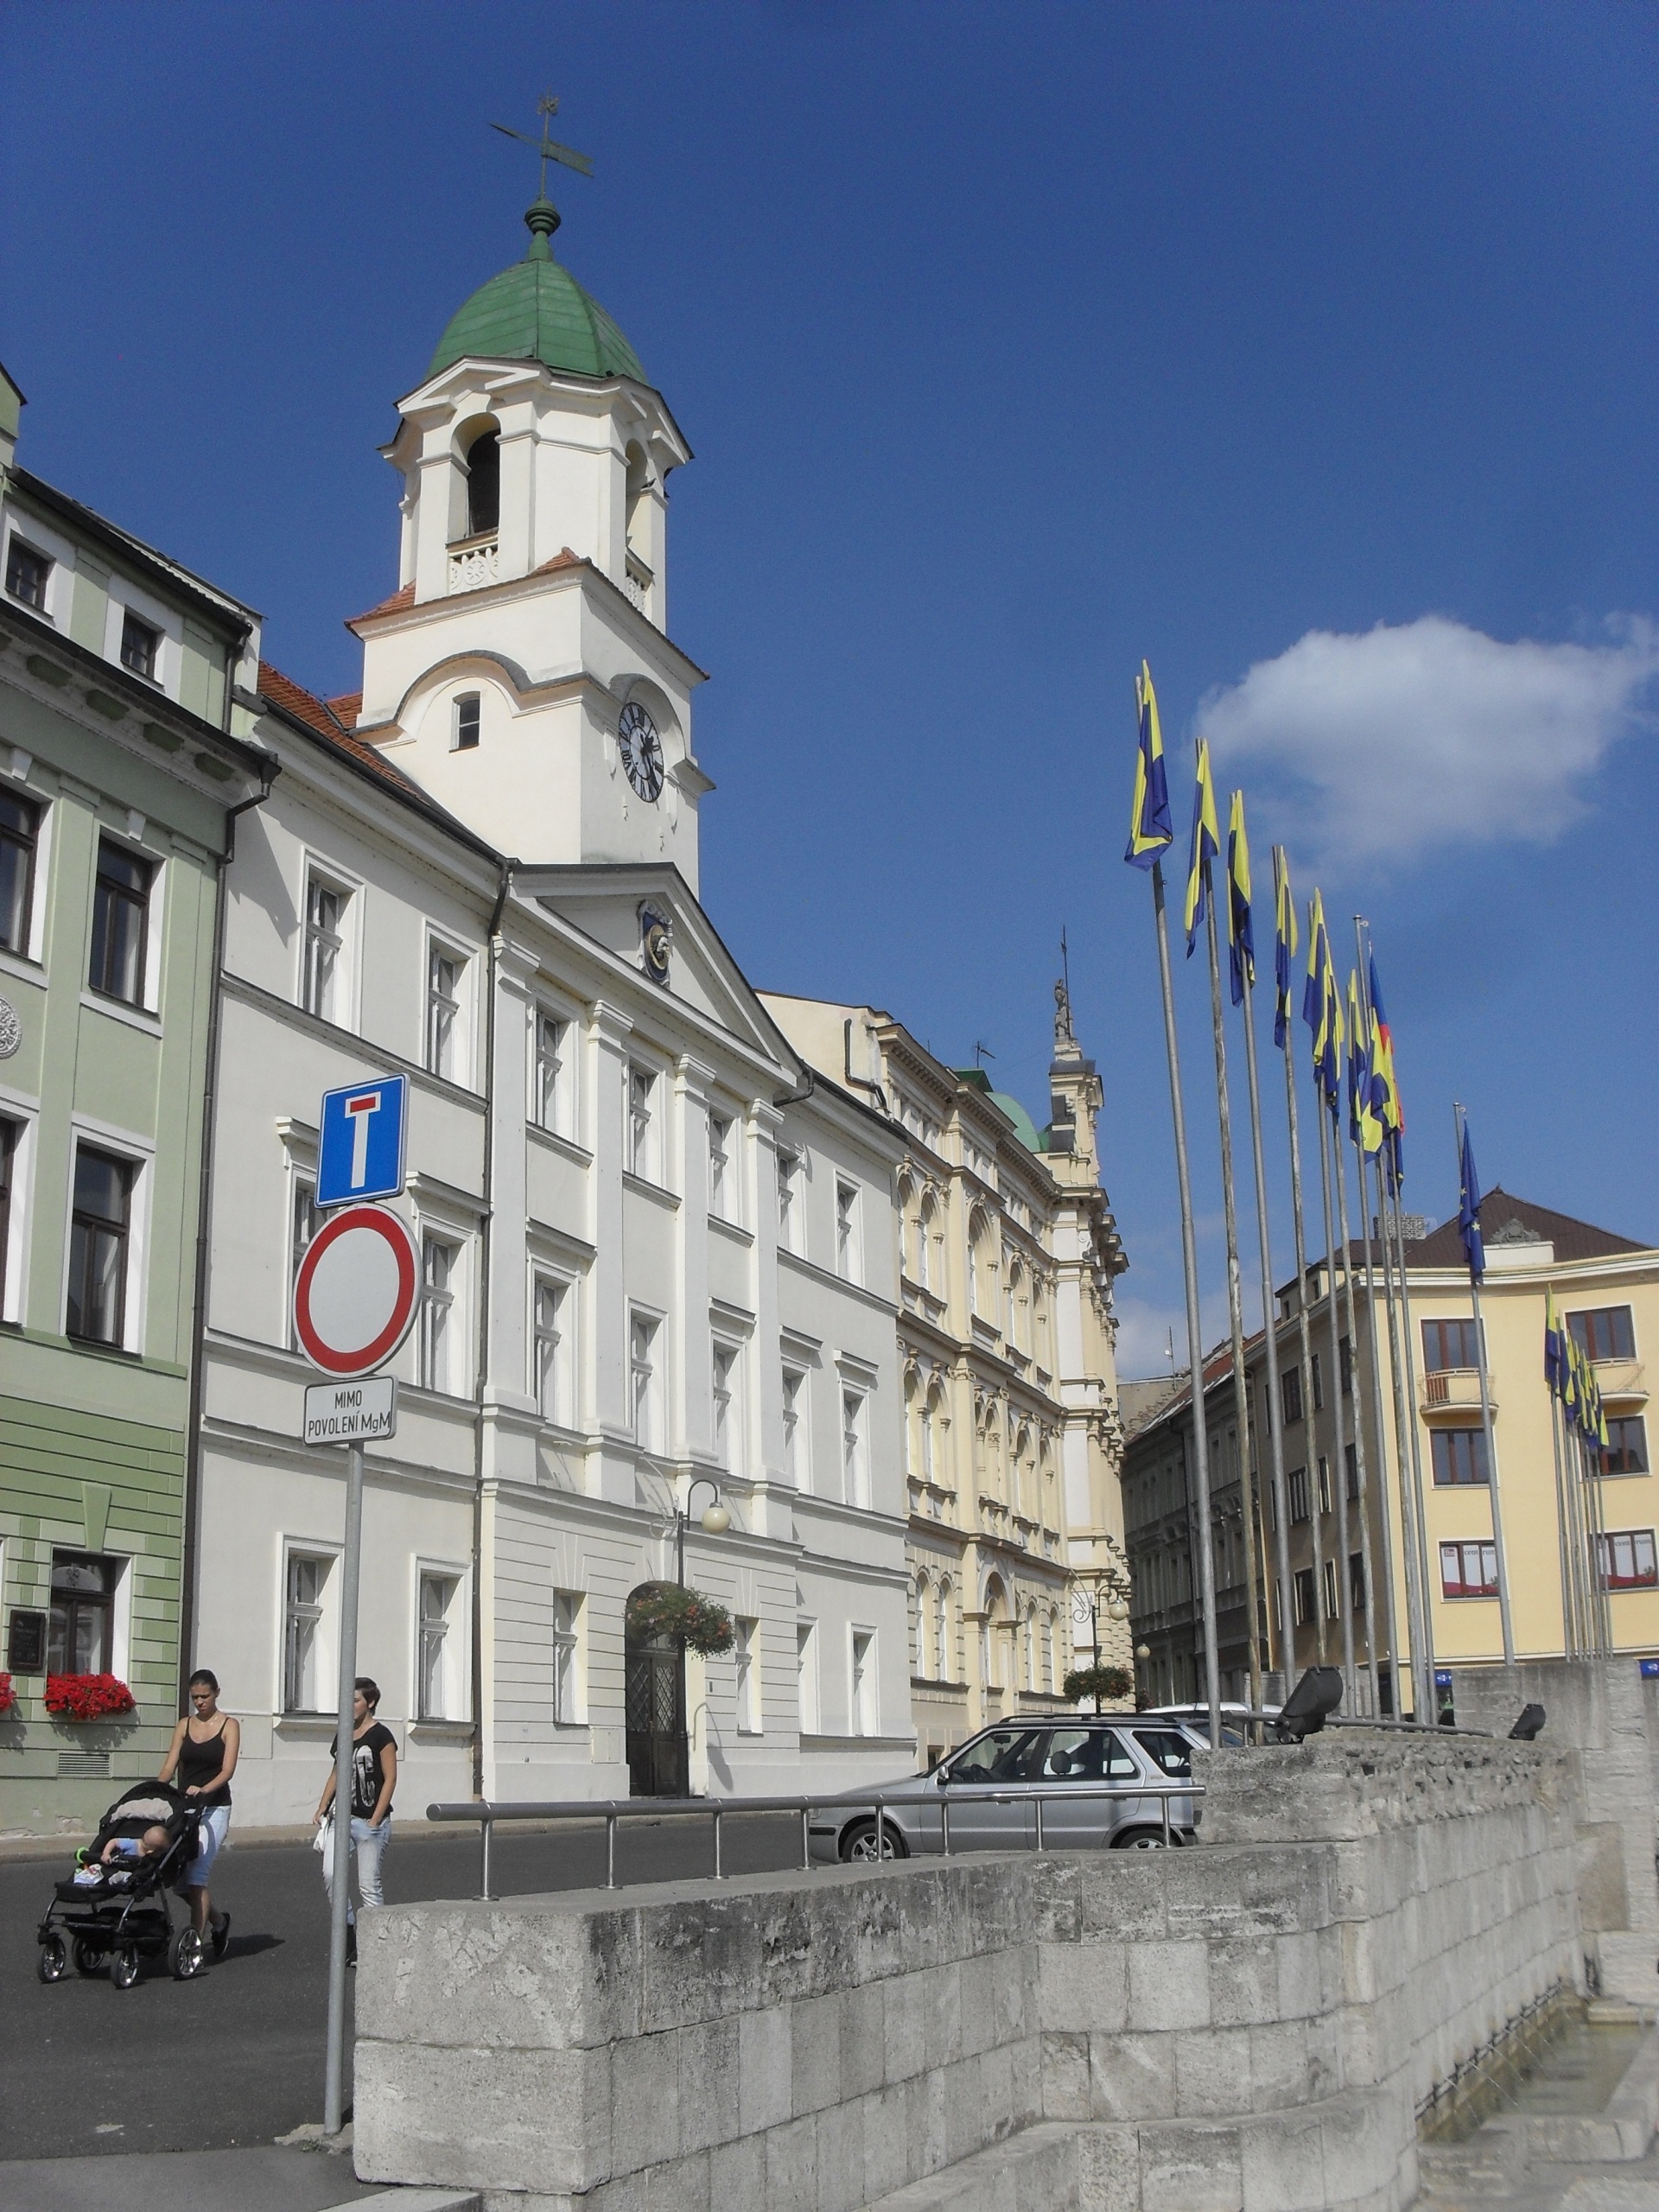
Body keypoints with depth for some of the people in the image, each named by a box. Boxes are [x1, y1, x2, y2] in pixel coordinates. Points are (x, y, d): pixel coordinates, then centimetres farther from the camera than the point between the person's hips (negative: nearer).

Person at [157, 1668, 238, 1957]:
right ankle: (218, 1921, 29)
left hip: (215, 1808, -5)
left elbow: (227, 1770, -10)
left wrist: (203, 1789, -27)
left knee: (196, 1876, -13)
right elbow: (169, 1766, 5)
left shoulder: (229, 1726, -1)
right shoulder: (184, 1726, 11)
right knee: (180, 1880, 5)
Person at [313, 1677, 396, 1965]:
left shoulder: (381, 1736, -8)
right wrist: (322, 1808, 11)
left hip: (370, 1821, -6)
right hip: (344, 1817, 6)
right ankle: (348, 1931, 7)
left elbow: (390, 1779, -10)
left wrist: (375, 1821, -14)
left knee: (368, 1884, -2)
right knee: (332, 1874, -8)